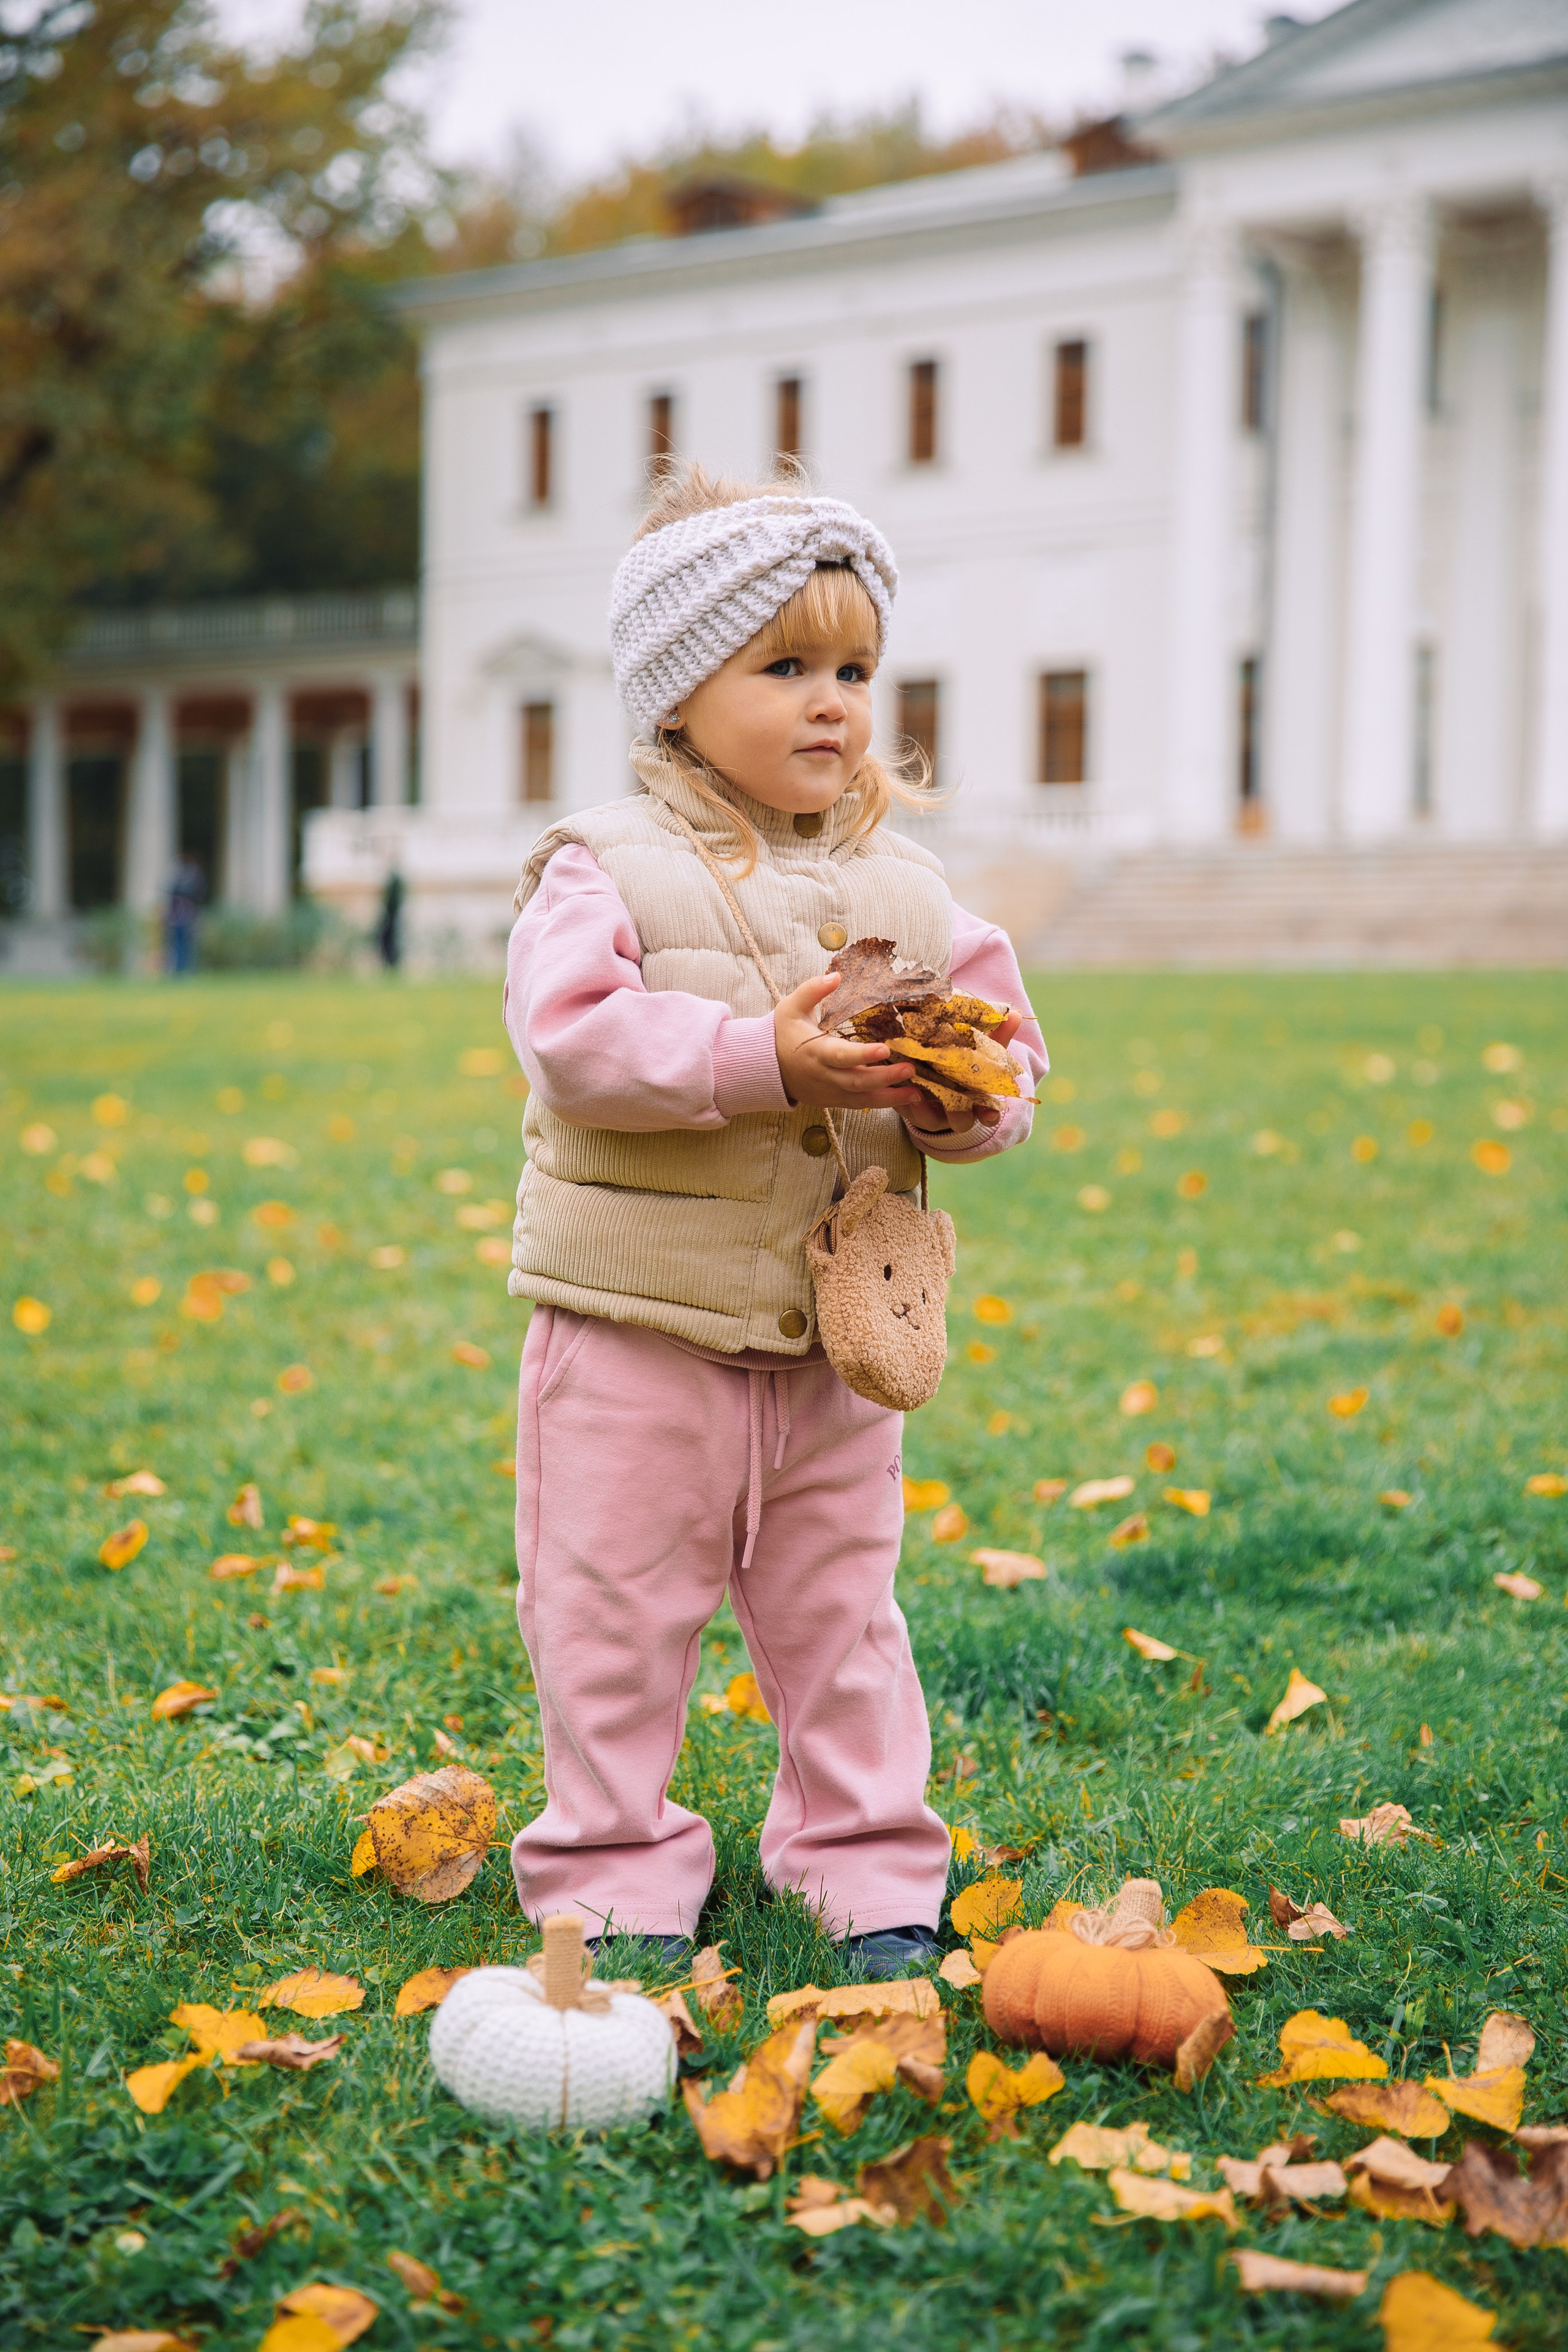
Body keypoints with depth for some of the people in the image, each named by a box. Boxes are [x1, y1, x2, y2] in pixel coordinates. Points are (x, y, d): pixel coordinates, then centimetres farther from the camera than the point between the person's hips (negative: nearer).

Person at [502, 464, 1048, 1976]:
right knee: (613, 1625, 5)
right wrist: (767, 1063, -29)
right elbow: (577, 1037, -21)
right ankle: (616, 1875, 19)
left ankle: (870, 1869, 25)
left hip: (833, 1342, 4)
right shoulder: (605, 868, -7)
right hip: (637, 1333, -3)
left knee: (837, 1620, 13)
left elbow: (1000, 1044, 8)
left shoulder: (898, 887, 7)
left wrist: (970, 1095, -16)